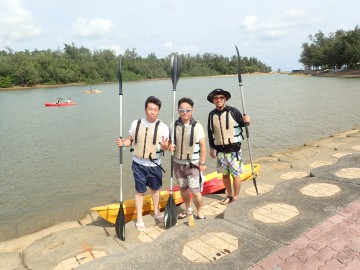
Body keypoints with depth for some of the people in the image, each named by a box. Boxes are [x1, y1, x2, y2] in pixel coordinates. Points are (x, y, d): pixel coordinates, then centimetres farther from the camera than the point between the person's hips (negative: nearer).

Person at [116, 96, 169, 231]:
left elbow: (165, 147, -7)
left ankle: (156, 211, 42)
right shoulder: (136, 123, -5)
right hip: (139, 164, 0)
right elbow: (130, 140, 5)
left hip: (154, 165, 0)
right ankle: (139, 218, 25)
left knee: (155, 189, 18)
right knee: (140, 191, 8)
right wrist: (123, 143, -16)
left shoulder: (163, 127, -9)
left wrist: (165, 146, -30)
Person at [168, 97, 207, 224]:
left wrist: (202, 163, -9)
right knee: (183, 189, 18)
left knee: (195, 191, -4)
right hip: (178, 163, 4)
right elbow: (171, 142, 10)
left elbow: (203, 146, -7)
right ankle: (188, 210, 41)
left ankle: (199, 212, 23)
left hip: (193, 164, -4)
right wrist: (170, 147, -13)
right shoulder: (174, 125, -2)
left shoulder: (197, 126, -11)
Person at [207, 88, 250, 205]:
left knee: (235, 174, 4)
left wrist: (246, 121, -23)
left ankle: (235, 197, 20)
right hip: (220, 150, 4)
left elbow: (241, 123, 1)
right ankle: (229, 195, 33)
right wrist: (212, 148, 14)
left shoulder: (233, 111, -7)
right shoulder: (212, 114, 5)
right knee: (225, 174, 14)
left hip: (233, 149, -4)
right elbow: (210, 132, 11)